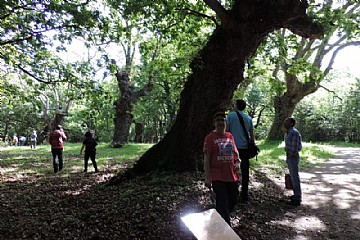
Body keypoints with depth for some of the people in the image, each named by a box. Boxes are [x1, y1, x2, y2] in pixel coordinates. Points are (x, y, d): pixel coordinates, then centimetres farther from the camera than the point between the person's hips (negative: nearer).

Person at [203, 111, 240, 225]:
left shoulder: (230, 136, 9)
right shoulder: (210, 138, -7)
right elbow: (206, 158, -8)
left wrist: (237, 162, 2)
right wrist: (207, 177, -12)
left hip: (232, 176, 6)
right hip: (218, 177, -6)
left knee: (233, 201, 19)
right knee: (223, 205, 0)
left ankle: (220, 218, 44)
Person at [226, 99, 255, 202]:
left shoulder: (230, 115, -1)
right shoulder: (248, 118, 9)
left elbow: (227, 131, -6)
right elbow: (252, 135, 10)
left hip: (234, 146, -3)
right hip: (245, 147, 3)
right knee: (245, 171, 9)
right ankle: (244, 194, 16)